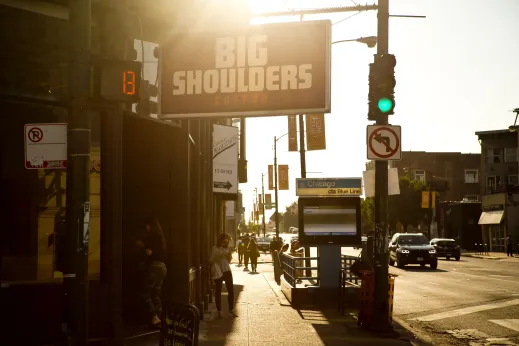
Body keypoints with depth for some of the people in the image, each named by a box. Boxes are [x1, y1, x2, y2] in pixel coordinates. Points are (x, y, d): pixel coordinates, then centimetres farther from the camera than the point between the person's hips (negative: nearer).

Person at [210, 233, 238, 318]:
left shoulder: (227, 248, 11)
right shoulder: (215, 249, -3)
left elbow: (229, 261, 14)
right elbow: (211, 260, -10)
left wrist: (230, 254, -3)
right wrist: (219, 255, -20)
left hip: (227, 270, 4)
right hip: (218, 271, -4)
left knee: (231, 290, 1)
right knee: (218, 291, 1)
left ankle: (231, 309, 14)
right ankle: (219, 311, 9)